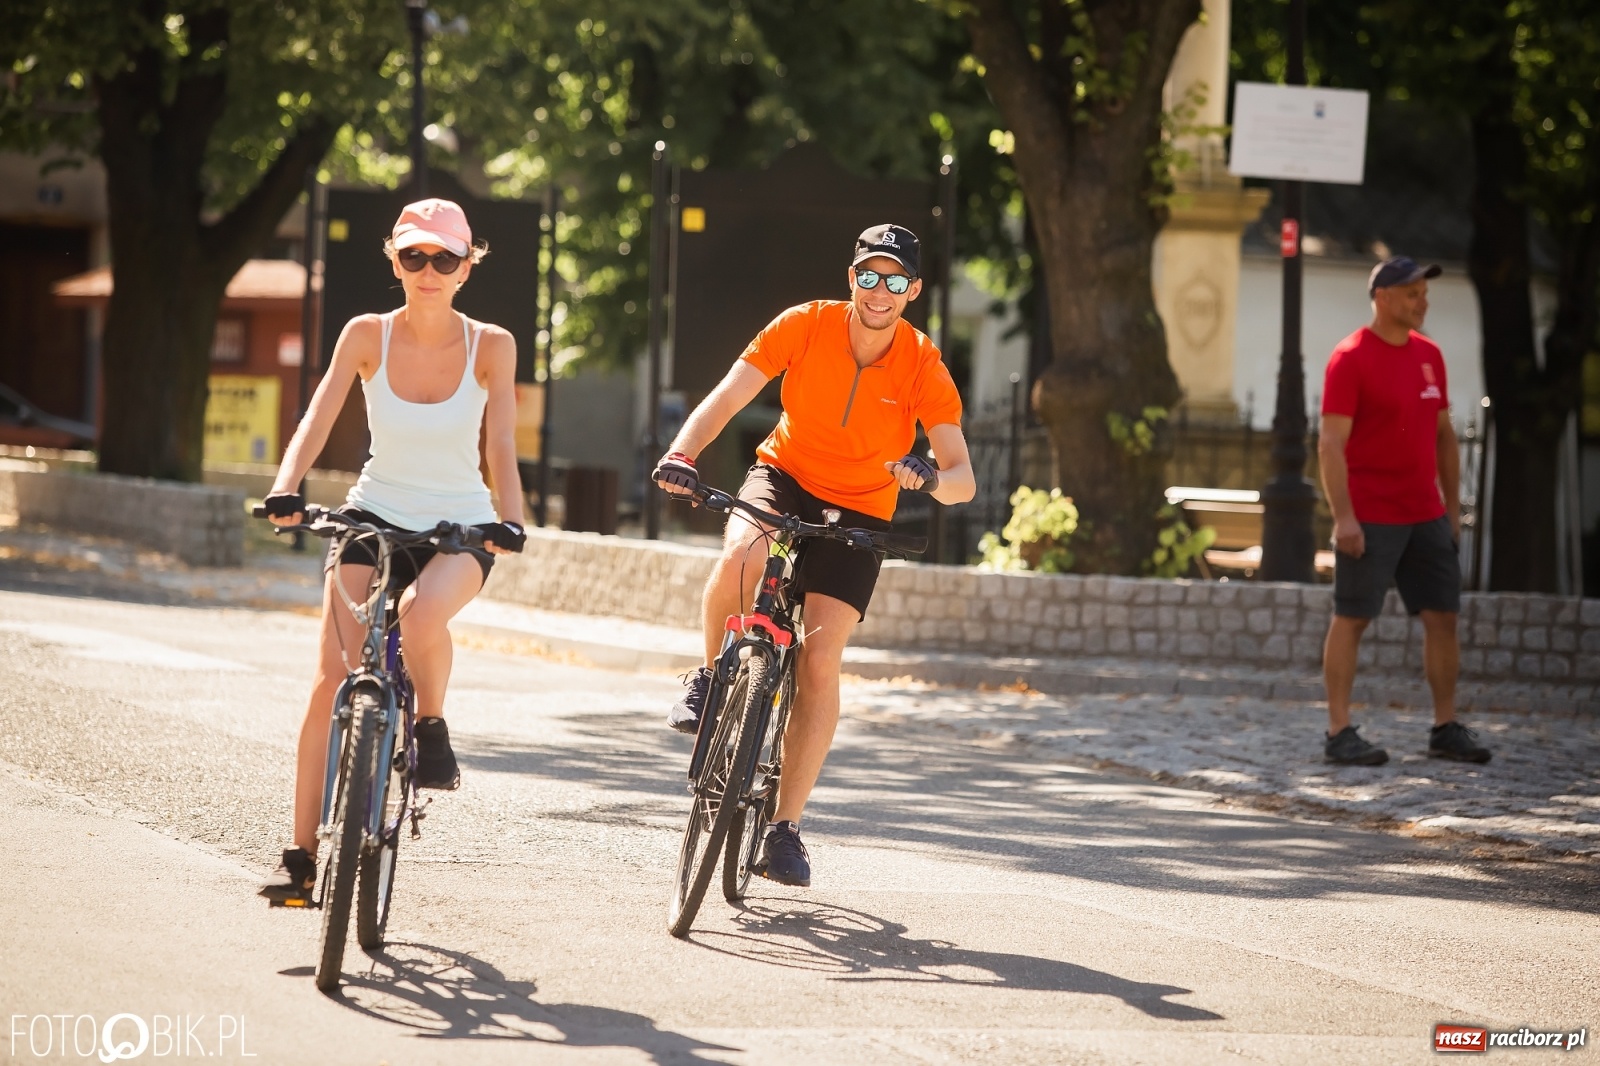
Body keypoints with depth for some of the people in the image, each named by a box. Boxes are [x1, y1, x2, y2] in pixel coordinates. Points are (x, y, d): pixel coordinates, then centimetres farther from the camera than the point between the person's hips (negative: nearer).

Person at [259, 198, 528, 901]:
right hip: (375, 517, 2)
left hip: (459, 528, -2)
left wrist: (509, 520, -29)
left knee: (422, 612, -36)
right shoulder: (367, 336, -5)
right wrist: (287, 489, -31)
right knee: (332, 680, -11)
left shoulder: (490, 346, -7)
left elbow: (501, 446, -12)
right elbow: (317, 423, -13)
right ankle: (303, 853, -3)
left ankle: (431, 728, -5)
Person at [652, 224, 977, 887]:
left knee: (820, 659, -13)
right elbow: (728, 396, -21)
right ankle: (712, 678, -5)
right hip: (785, 475, 0)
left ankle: (784, 831, -4)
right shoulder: (806, 325, -16)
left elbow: (962, 480, -21)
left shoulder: (923, 367, -18)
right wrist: (683, 453, -39)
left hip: (859, 512, 0)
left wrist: (931, 478, -44)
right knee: (739, 557, -35)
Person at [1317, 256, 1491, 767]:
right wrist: (1343, 517, -20)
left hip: (1426, 516, 7)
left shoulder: (1428, 354, 12)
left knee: (1443, 615, 6)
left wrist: (1453, 508, 14)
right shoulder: (1351, 358, -10)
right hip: (1369, 519, -7)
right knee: (1350, 619, -3)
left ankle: (1446, 729, 14)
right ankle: (1339, 733, -1)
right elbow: (1331, 444, -14)